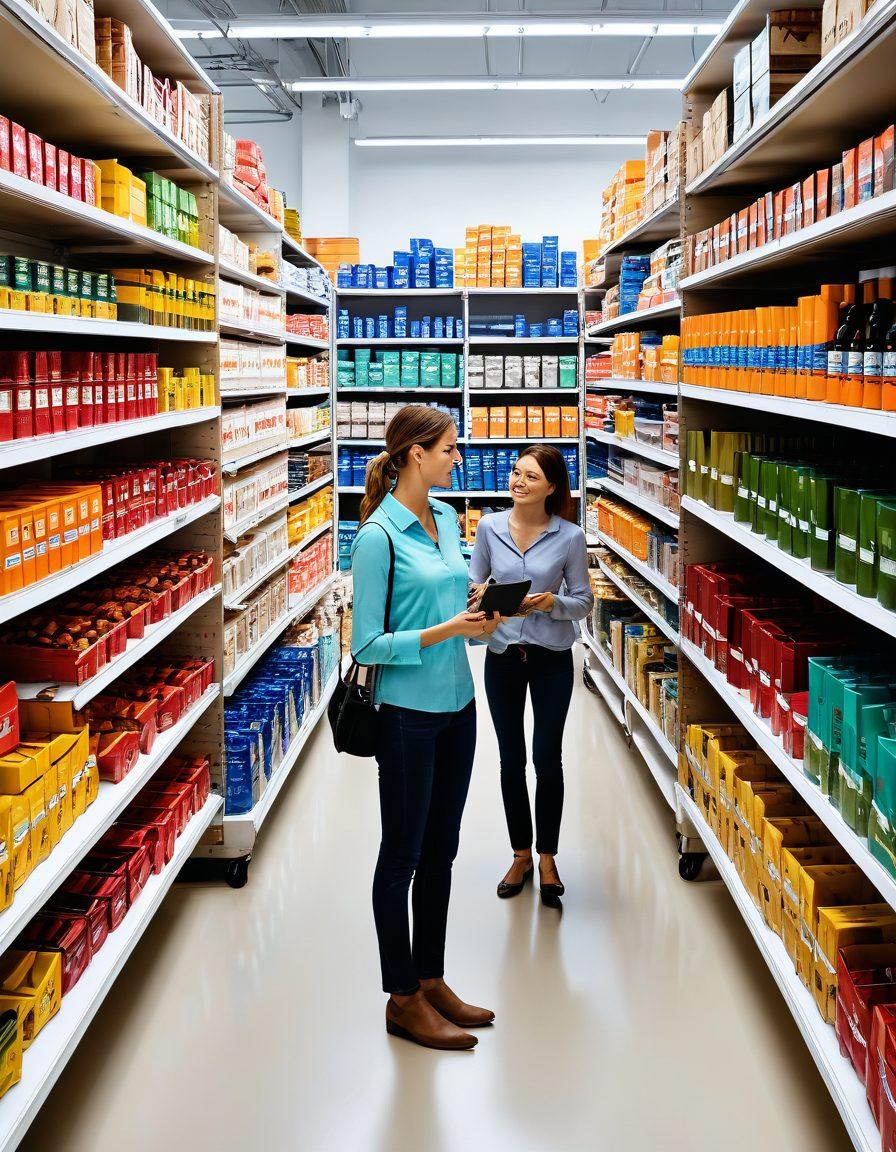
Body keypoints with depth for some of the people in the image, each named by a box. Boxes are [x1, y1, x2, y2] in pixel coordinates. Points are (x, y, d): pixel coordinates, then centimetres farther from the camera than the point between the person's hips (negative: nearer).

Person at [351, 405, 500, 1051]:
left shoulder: (448, 519, 7)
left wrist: (478, 614, -1)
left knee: (440, 851, 16)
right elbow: (367, 644, -16)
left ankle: (431, 979, 31)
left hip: (457, 704, 8)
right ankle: (403, 999, 20)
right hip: (408, 713, -7)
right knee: (403, 854, 6)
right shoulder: (378, 536, -16)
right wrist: (446, 631, -22)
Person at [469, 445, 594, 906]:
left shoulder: (570, 536, -9)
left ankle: (547, 856, 22)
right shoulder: (490, 527, -3)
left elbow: (583, 600, -3)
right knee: (511, 761, 11)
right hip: (502, 656, 2)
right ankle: (521, 854, 27)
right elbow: (472, 583, 6)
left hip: (551, 659, -2)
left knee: (548, 759, 2)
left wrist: (552, 602, -22)